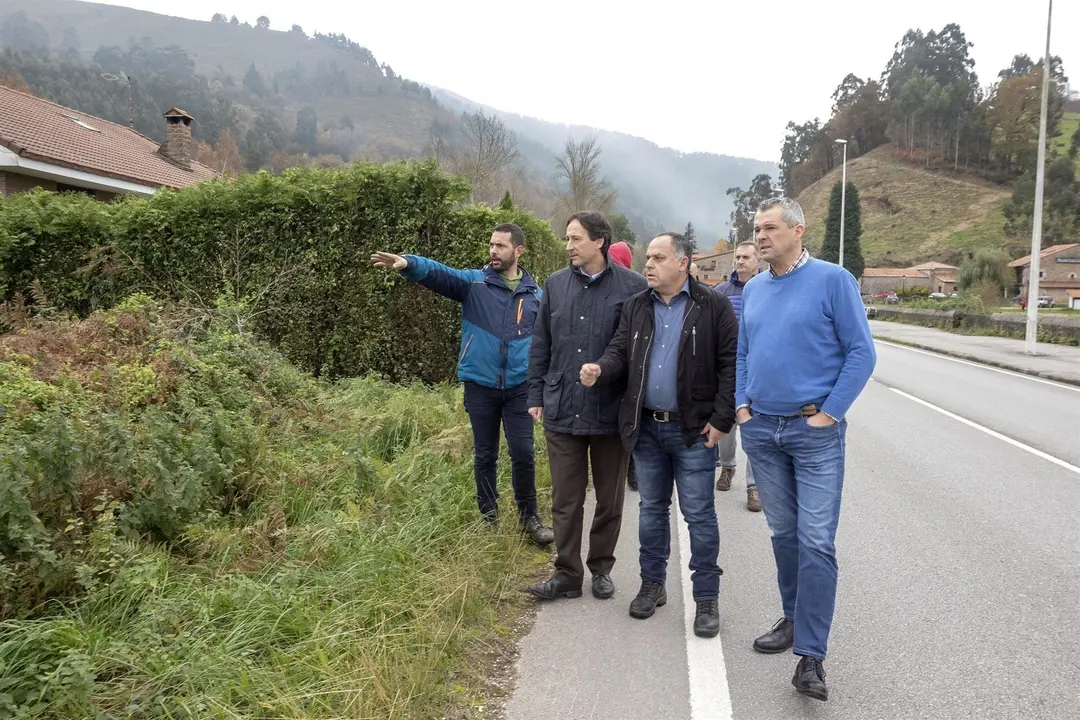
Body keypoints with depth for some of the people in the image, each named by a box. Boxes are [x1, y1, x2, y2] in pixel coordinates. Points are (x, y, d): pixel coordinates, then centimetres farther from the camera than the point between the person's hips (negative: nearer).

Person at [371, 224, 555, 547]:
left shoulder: (535, 294, 6)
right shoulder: (474, 282, -1)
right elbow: (439, 272, -18)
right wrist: (408, 263, -38)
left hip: (519, 387, 1)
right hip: (480, 385, 0)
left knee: (523, 453, 1)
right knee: (485, 455, 10)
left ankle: (529, 516, 19)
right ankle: (488, 516, 26)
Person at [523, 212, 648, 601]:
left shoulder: (633, 287, -7)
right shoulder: (555, 284, 5)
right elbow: (540, 346, 10)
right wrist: (536, 396, 8)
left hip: (612, 414, -2)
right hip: (562, 412, 3)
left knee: (609, 501, 13)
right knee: (565, 501, 9)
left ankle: (601, 568, 30)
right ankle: (567, 574, 21)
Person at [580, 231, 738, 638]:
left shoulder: (713, 306, -5)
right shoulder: (635, 307, 9)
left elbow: (731, 363, -8)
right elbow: (620, 353, 7)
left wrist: (722, 419, -12)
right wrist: (600, 371, -16)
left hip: (694, 429, -5)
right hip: (646, 427, 5)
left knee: (699, 515, 2)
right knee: (651, 509, 15)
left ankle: (707, 598, 14)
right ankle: (652, 585, 30)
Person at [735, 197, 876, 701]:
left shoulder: (832, 280, -8)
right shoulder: (753, 289, 9)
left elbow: (861, 352, -9)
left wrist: (829, 412, -12)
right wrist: (741, 404, 7)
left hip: (815, 432, -5)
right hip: (761, 430, 5)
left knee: (816, 542, -7)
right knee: (783, 534, 15)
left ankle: (811, 656, 0)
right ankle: (794, 620, 32)